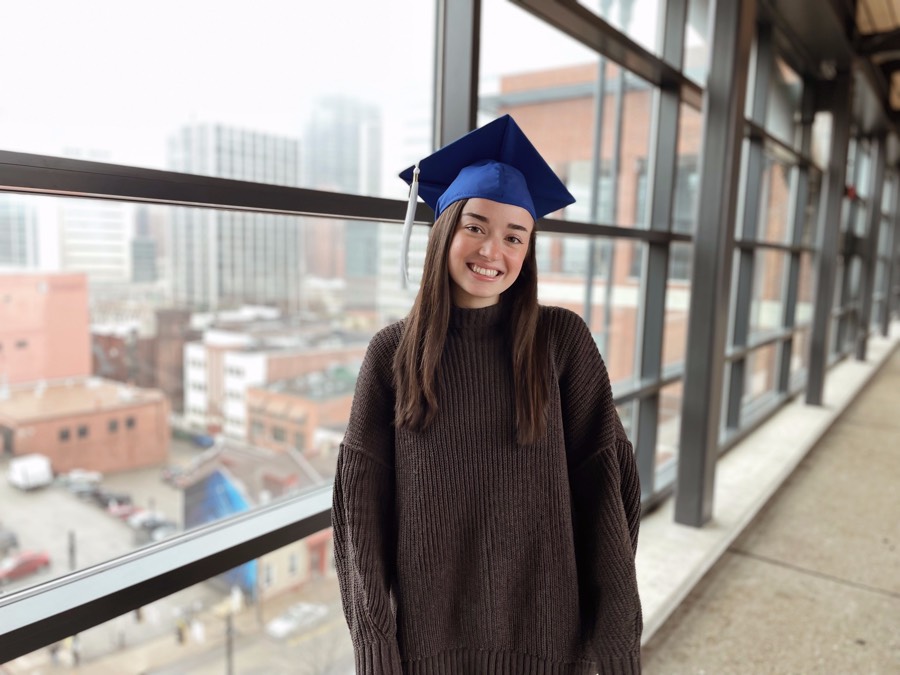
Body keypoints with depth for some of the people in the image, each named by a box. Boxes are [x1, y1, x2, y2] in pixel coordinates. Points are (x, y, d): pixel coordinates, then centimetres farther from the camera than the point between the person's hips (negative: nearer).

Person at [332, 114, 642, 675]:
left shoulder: (562, 339, -9)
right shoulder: (393, 351, -7)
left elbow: (601, 481, -7)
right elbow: (363, 497, -5)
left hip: (544, 624, 0)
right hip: (429, 627, 1)